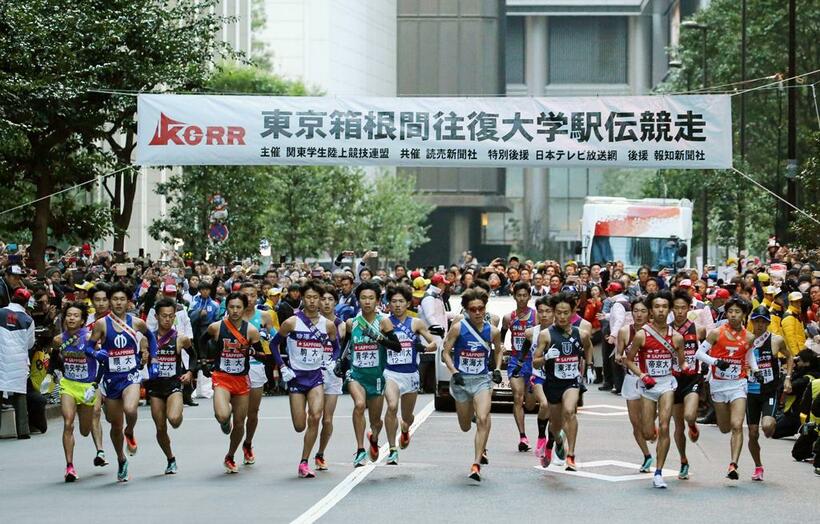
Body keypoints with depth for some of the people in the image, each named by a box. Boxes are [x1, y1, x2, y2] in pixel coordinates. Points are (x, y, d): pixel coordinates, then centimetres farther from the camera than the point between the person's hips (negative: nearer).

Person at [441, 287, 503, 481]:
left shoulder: (493, 331, -2)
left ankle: (477, 464, -18)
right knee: (465, 427, 12)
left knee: (483, 420, -22)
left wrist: (497, 369, 6)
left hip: (482, 380, 0)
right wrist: (453, 371, -17)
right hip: (461, 380, 0)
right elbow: (445, 352, -4)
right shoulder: (458, 328, -9)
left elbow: (498, 350, 19)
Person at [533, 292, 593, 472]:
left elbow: (588, 347, 23)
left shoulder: (581, 334, -2)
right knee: (556, 424, 15)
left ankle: (571, 455, -27)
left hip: (572, 381, 0)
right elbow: (535, 363, -6)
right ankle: (556, 440, 53)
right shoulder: (546, 334, -8)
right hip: (553, 383, 0)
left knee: (569, 411, -29)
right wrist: (546, 357, -25)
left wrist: (587, 366, 16)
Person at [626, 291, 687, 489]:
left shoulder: (676, 337, 0)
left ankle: (658, 473, -6)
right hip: (647, 384, -1)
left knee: (664, 427, -13)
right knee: (648, 434, 1)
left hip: (667, 382, 1)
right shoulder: (641, 335, -6)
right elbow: (629, 360, 1)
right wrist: (642, 375, -13)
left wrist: (685, 368, -11)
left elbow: (681, 361, 12)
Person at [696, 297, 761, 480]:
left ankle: (733, 465, -18)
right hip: (719, 384, 0)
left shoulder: (748, 337, 0)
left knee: (737, 426, -15)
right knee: (725, 428, 11)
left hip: (738, 384, 0)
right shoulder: (716, 333, -8)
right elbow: (700, 353, -5)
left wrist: (755, 370, 5)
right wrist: (716, 362, -21)